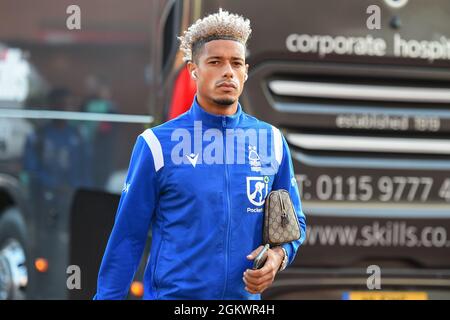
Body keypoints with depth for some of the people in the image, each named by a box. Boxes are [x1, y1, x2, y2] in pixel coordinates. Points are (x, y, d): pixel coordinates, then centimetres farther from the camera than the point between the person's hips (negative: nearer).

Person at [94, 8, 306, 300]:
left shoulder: (272, 141, 2)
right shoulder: (157, 144, -6)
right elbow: (128, 236, -3)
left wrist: (278, 255, -10)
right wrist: (108, 296, -6)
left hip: (245, 296, 3)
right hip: (170, 293, -3)